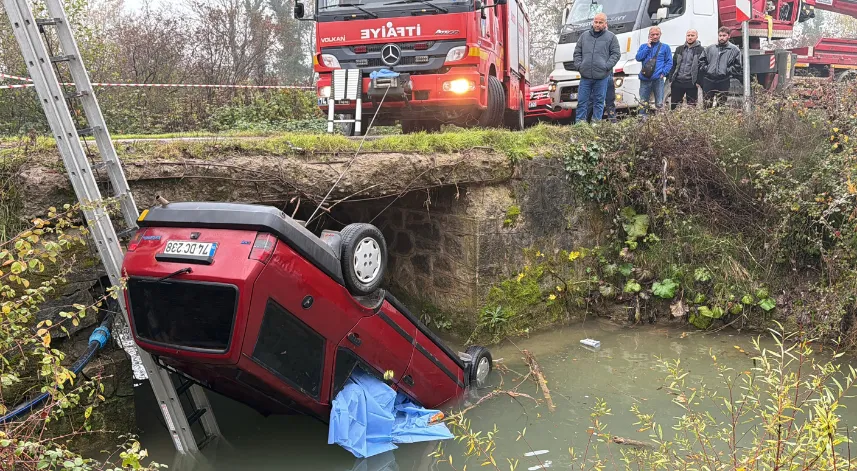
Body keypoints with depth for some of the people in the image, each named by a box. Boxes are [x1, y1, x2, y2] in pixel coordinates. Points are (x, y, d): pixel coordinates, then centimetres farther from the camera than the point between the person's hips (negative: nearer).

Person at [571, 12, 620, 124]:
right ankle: (580, 122, 5)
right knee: (582, 101, 1)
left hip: (602, 77, -2)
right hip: (585, 76, 2)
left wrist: (607, 66, -8)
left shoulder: (611, 37, 7)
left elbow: (616, 54, 4)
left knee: (599, 101, 4)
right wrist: (578, 65, 2)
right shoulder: (585, 36, 14)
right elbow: (577, 53, 17)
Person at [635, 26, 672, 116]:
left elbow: (669, 62, 6)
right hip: (645, 79, 2)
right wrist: (648, 47, -5)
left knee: (659, 104, -3)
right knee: (643, 103, 5)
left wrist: (663, 73, -8)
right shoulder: (643, 46, 14)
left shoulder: (665, 47, 9)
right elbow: (638, 58, -1)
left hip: (658, 79, -2)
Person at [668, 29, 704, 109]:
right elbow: (673, 65, 14)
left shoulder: (700, 50, 1)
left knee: (691, 106, 1)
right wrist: (671, 79, 6)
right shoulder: (679, 49, 15)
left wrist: (698, 81, -12)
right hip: (677, 82, 4)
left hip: (691, 83, -4)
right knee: (674, 105, 5)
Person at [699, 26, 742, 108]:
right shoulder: (710, 48, 12)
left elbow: (738, 65, -1)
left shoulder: (734, 49, 2)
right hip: (708, 80, 2)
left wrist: (727, 71, -9)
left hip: (723, 82, -2)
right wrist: (706, 68, 1)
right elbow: (701, 60, 15)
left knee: (721, 105, 2)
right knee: (707, 105, 5)